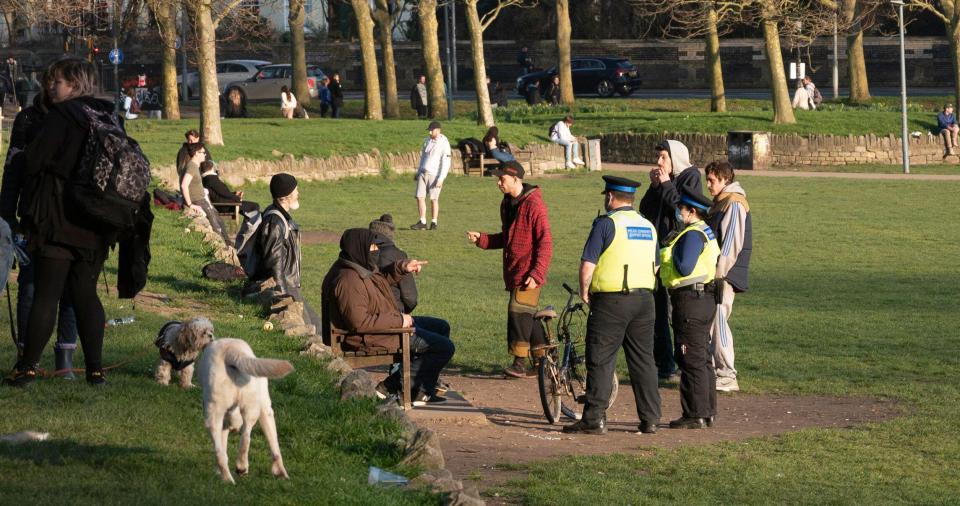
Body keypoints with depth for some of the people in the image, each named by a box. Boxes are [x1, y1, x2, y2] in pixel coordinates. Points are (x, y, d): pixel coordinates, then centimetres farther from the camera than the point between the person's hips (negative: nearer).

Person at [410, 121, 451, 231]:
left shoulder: (444, 144, -10)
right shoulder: (427, 141, 12)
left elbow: (446, 163, -13)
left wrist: (441, 179, -19)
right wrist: (418, 172, 20)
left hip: (434, 175, -6)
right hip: (423, 173, 6)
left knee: (434, 199, -1)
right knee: (420, 197, -1)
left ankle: (434, 223, 9)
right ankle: (422, 222, 3)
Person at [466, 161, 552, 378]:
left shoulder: (533, 204, -14)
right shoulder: (507, 204, 14)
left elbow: (545, 242, -15)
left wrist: (536, 274, -21)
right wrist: (480, 239, 8)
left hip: (529, 275, -9)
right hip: (514, 273, 9)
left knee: (518, 313, -14)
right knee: (528, 316, 11)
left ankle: (520, 364, -12)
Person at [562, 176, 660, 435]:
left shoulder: (606, 223, -9)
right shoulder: (648, 226, 13)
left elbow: (587, 264, -14)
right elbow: (655, 266, 18)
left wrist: (584, 291, -1)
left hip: (611, 301, -6)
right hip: (644, 297, 6)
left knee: (600, 361, -2)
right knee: (643, 360, 10)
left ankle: (594, 419, -4)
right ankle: (650, 420, 10)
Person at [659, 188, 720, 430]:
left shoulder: (693, 235, -16)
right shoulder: (705, 232, 17)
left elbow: (685, 268, -23)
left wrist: (670, 253, -6)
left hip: (690, 301, -11)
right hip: (704, 298, 11)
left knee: (692, 360, -7)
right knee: (702, 359, 15)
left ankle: (695, 415, -6)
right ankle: (707, 412, 20)